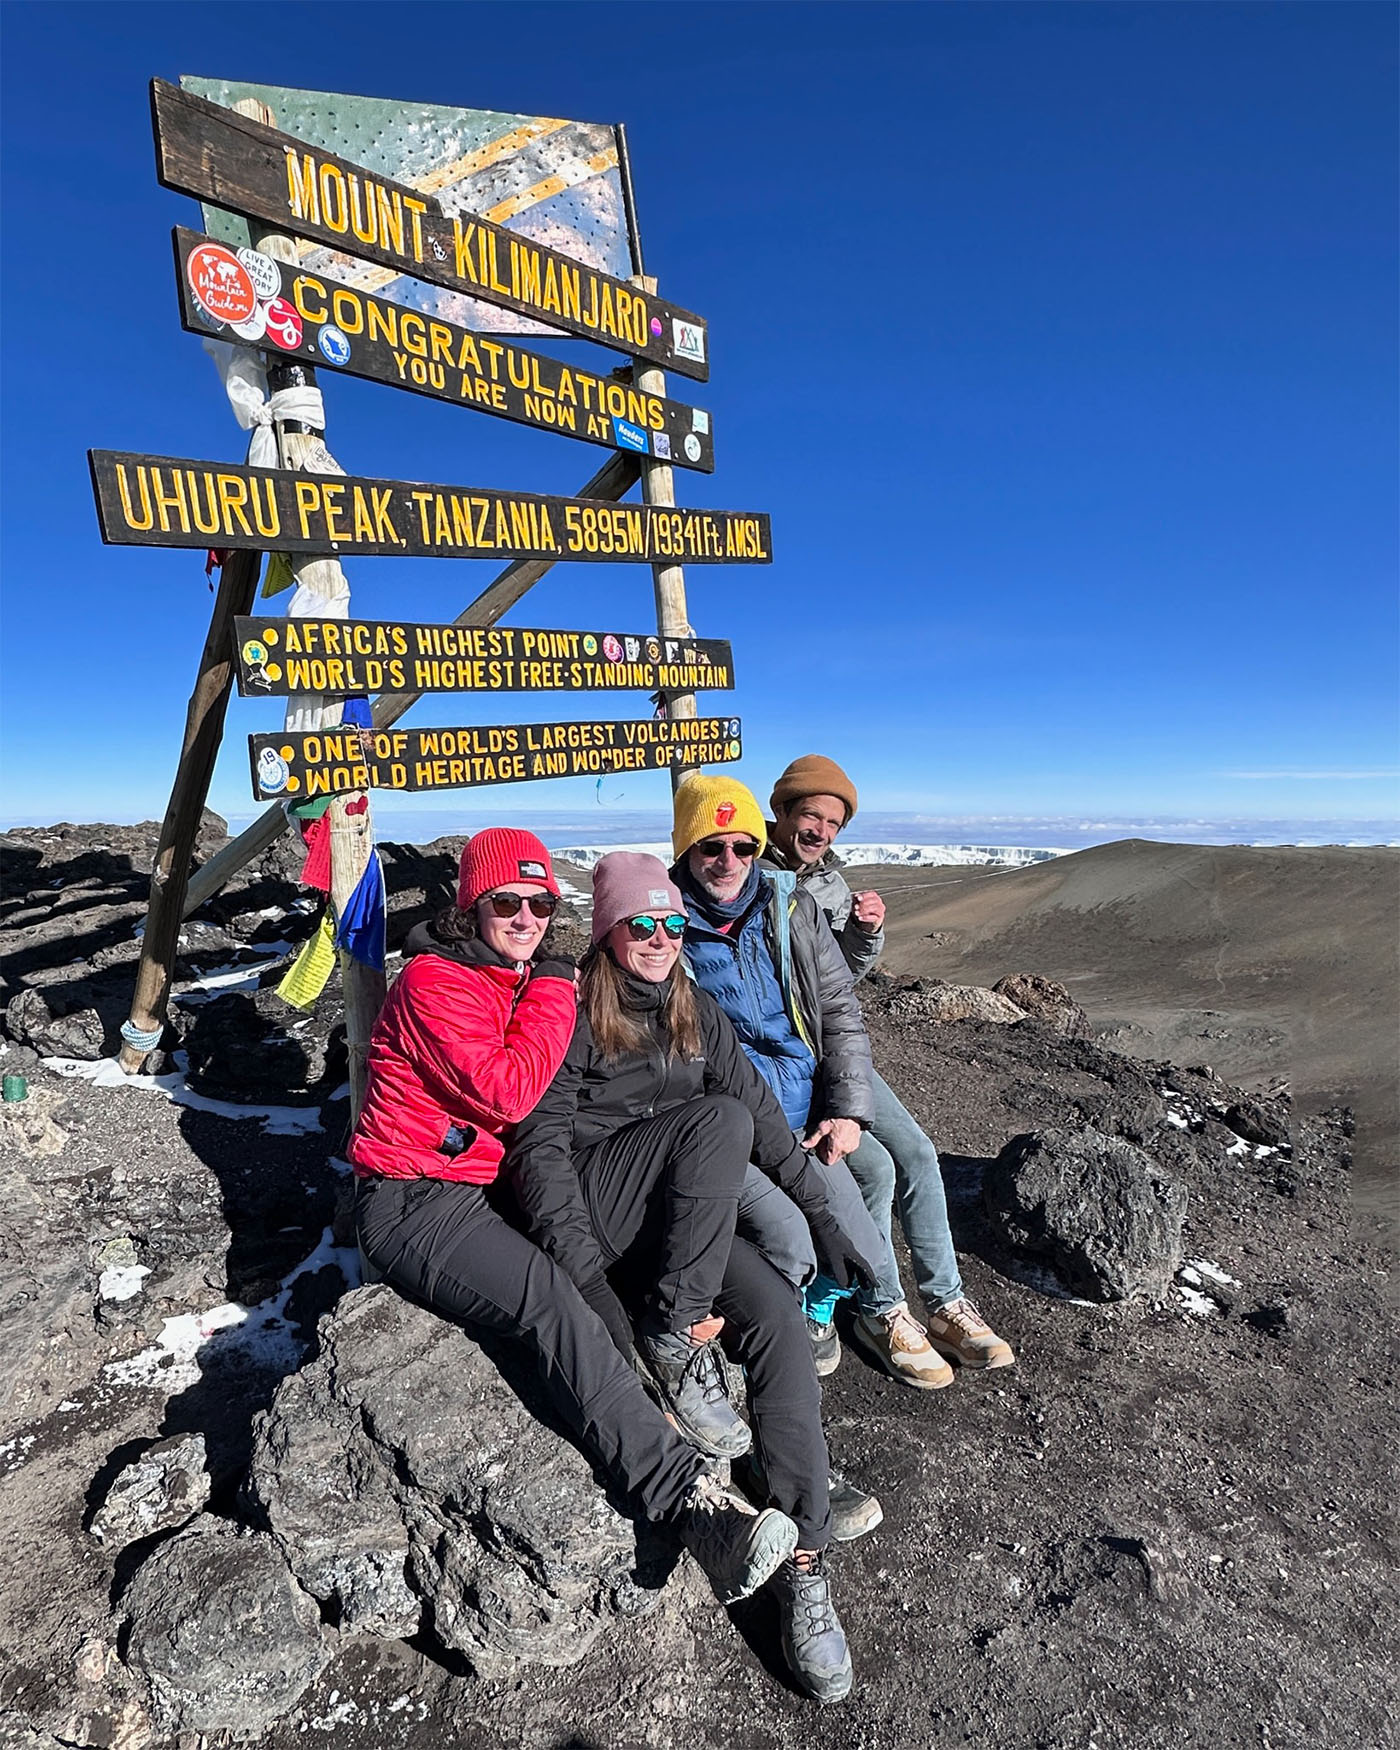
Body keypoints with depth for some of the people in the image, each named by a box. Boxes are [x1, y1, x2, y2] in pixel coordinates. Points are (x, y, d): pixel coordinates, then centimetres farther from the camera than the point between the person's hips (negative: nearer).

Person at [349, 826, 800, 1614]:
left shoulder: (530, 979, 12)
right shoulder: (433, 979, -13)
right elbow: (506, 1090, -24)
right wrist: (555, 993, -14)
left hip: (490, 1190, 8)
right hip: (413, 1203, -8)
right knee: (552, 1297, -31)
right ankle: (692, 1501, -35)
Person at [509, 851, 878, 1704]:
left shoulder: (697, 1012, 12)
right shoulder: (572, 1013, -6)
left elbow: (765, 1116, 12)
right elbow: (542, 1146, -12)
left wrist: (824, 1215, 7)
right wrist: (586, 1275, -22)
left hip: (681, 1223, 5)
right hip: (592, 1209, -5)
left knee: (780, 1314, -20)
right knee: (719, 1116, -27)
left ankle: (802, 1563, -11)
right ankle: (674, 1336, -19)